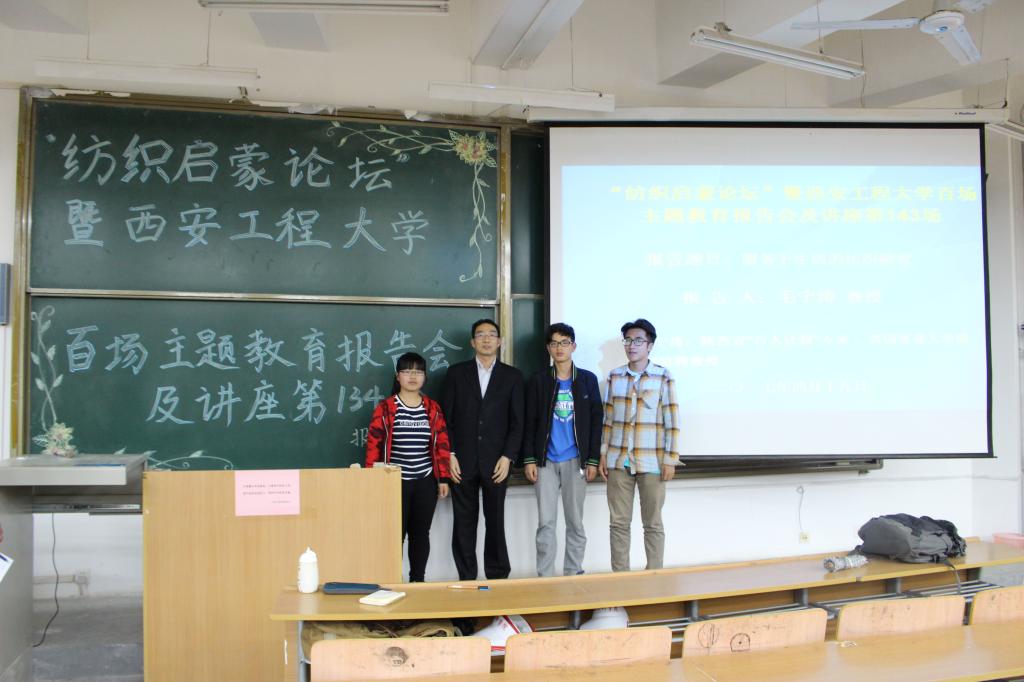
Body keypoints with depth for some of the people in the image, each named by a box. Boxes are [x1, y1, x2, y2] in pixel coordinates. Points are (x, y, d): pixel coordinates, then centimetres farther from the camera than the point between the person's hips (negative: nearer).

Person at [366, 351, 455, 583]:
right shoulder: (385, 408, -1)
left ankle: (418, 580, 19)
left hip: (426, 482, 3)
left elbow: (442, 444, 8)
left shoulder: (433, 408, 7)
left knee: (421, 532, 9)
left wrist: (444, 478, 4)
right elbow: (373, 445, -2)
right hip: (396, 482, -3)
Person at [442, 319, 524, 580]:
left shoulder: (512, 376, 6)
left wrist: (507, 457, -6)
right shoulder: (456, 373, 6)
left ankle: (498, 577, 16)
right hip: (462, 460, 0)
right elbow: (446, 417, 4)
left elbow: (517, 421, 3)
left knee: (496, 521, 5)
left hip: (496, 462, 0)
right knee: (464, 523, 5)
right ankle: (466, 579, 14)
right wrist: (448, 455, -4)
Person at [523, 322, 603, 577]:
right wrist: (529, 459, -4)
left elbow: (596, 421, 4)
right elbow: (530, 422, 3)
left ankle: (573, 576, 17)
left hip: (576, 460, 0)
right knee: (546, 523, 1)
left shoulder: (588, 379, 4)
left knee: (575, 522, 7)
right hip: (545, 461, 0)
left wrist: (593, 460, -2)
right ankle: (545, 578, 8)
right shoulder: (538, 380, 3)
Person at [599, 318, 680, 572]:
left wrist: (670, 459, -8)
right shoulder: (614, 376, 7)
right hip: (618, 461, 3)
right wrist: (603, 454, 6)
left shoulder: (663, 377, -4)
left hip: (651, 462, -3)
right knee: (618, 522, 7)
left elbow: (672, 421, -5)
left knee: (652, 523, 6)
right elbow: (608, 419, 10)